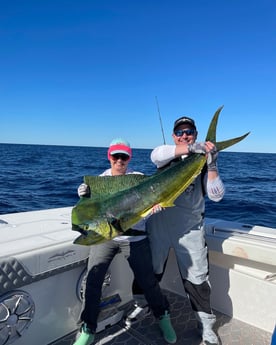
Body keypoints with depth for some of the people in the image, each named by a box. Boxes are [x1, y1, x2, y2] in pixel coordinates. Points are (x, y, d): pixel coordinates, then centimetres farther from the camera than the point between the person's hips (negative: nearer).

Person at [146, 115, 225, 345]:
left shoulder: (202, 161, 4)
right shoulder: (167, 155, 4)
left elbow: (216, 195, -7)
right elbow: (156, 155, -23)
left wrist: (211, 165, -19)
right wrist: (191, 148, -31)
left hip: (190, 228, 0)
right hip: (159, 223, 1)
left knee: (197, 278, 7)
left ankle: (206, 325, 28)